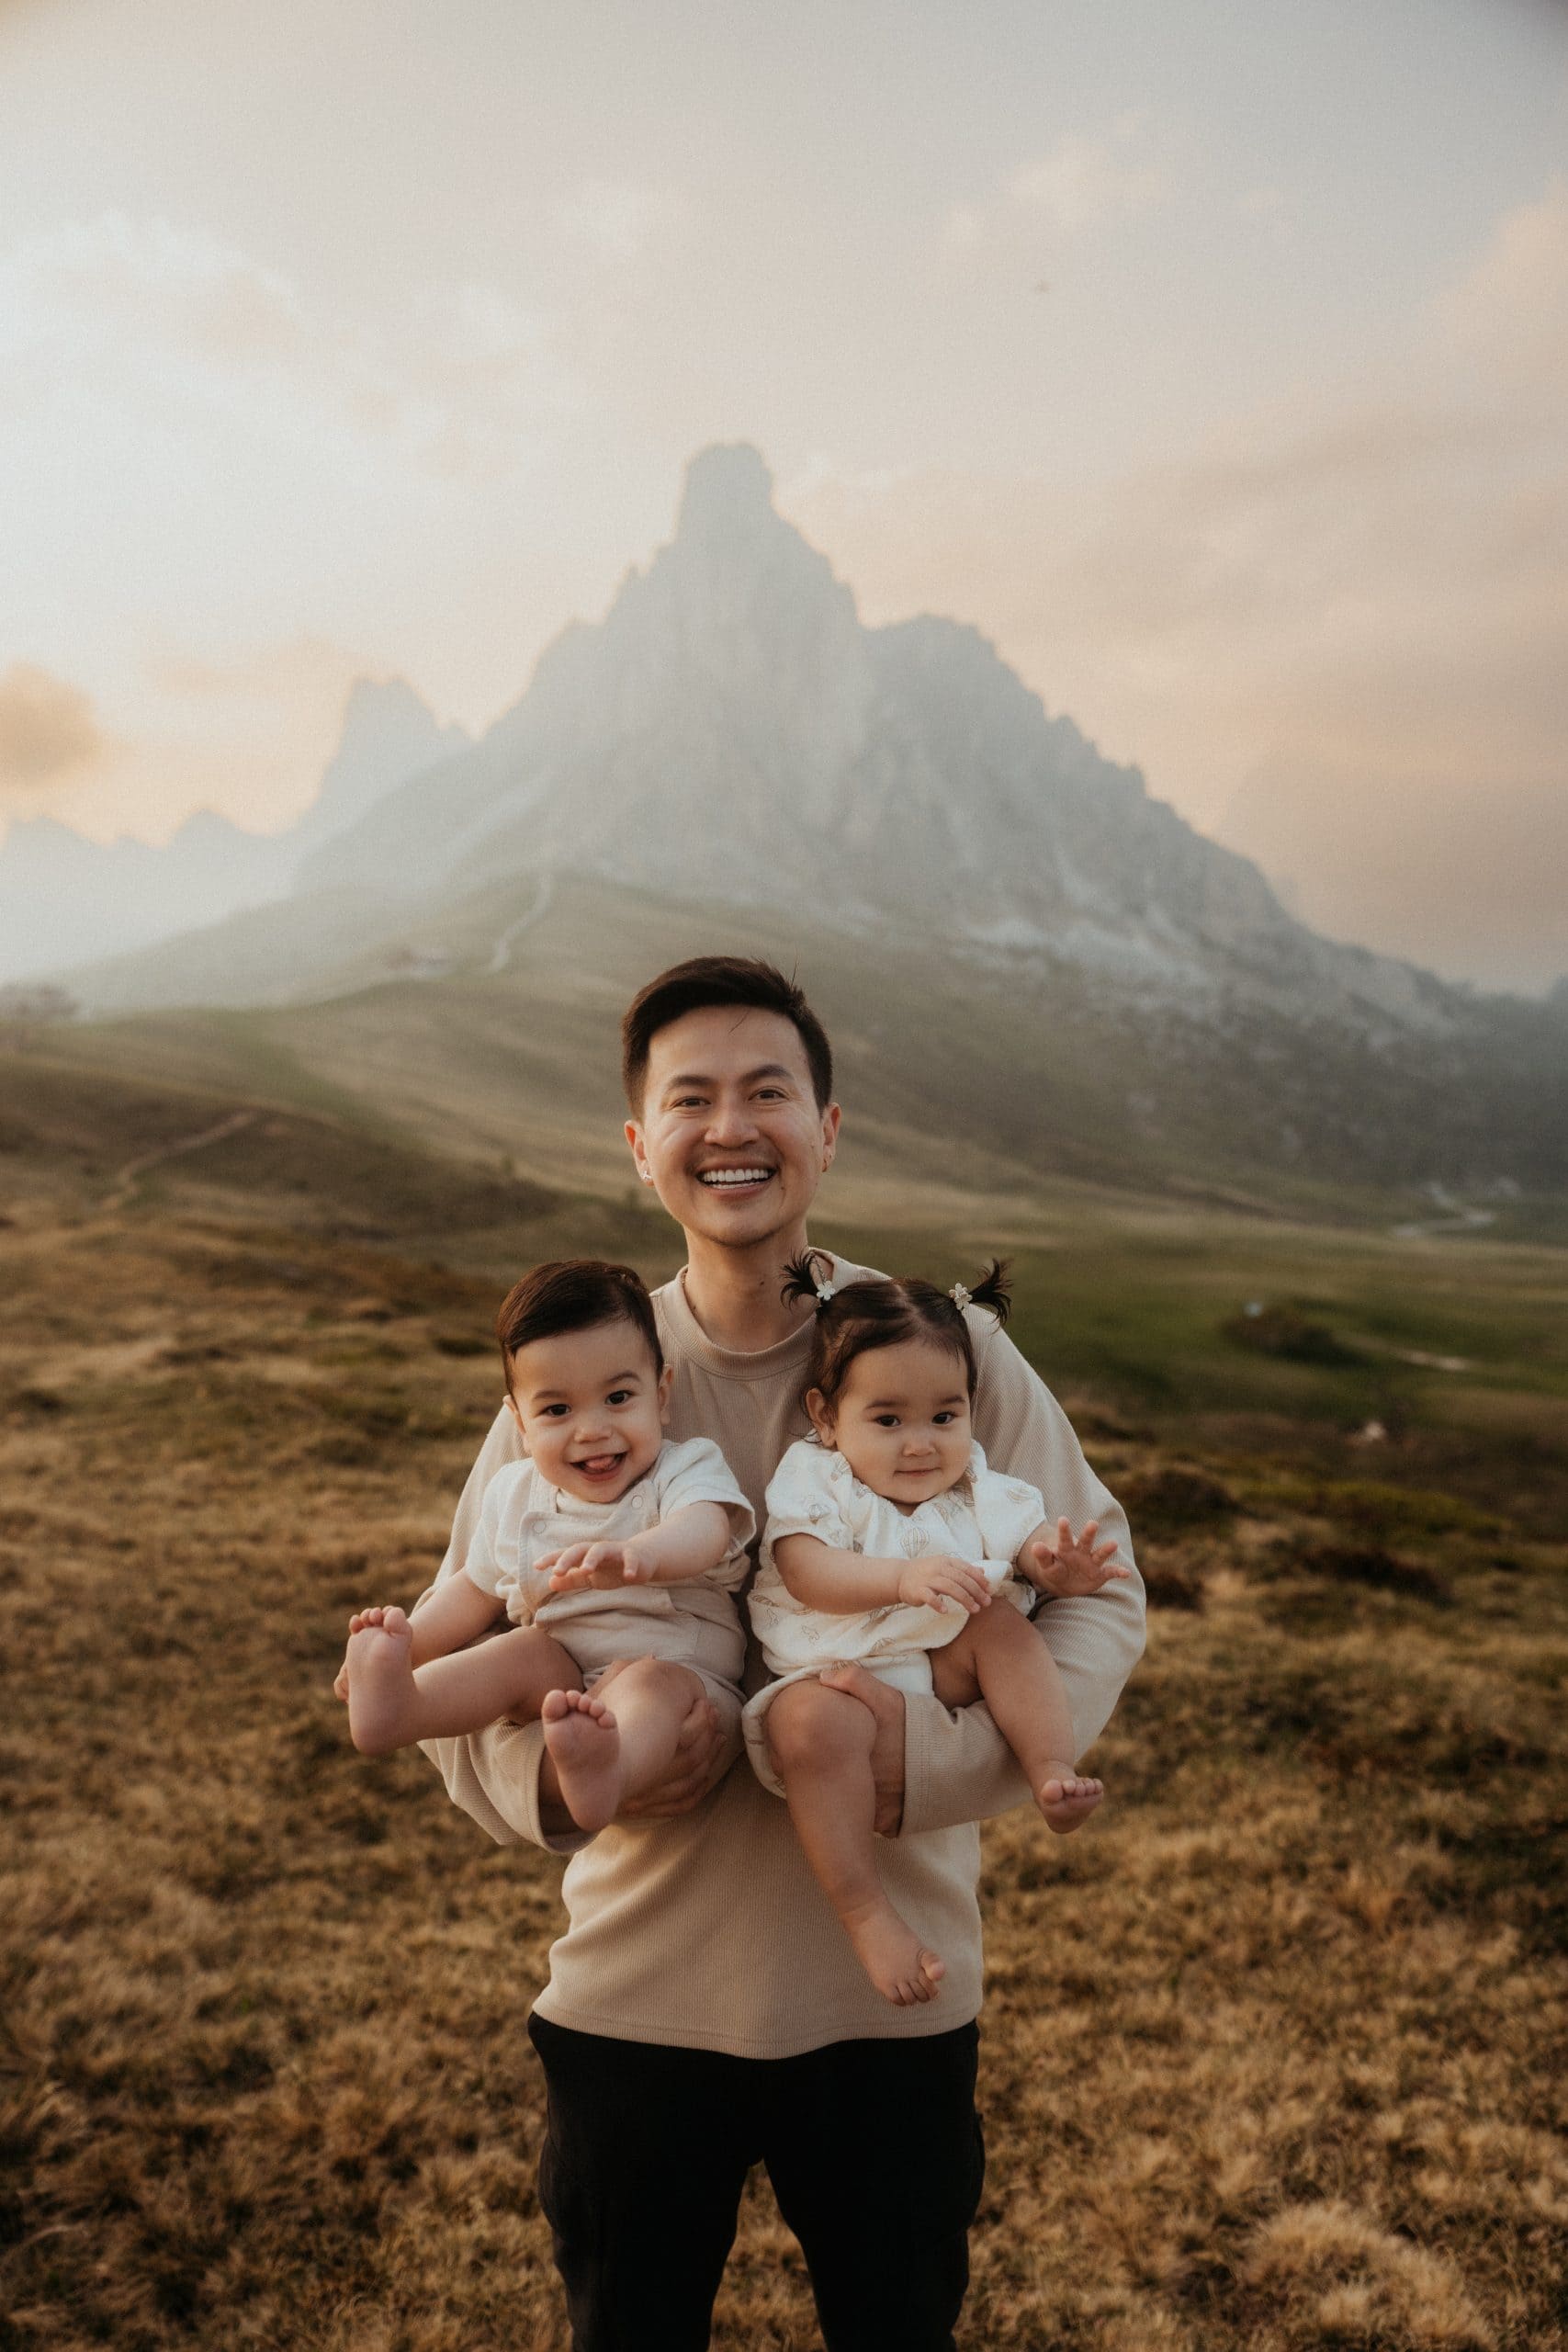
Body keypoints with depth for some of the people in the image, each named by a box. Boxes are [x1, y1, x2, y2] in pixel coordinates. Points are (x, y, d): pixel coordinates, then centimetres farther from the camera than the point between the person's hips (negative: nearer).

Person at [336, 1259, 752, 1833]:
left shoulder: (685, 1469, -8)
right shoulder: (516, 1494, 8)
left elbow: (704, 1530, -32)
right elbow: (477, 1591, 21)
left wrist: (633, 1556, -56)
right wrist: (407, 1640, 2)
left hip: (684, 1673, -5)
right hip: (567, 1676, 5)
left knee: (651, 1680, -35)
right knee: (524, 1651, -22)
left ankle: (608, 1770, -65)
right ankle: (394, 1710, -42)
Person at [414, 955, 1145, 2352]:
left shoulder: (950, 1350, -9)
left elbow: (1099, 1592, -8)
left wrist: (948, 1752, -25)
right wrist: (554, 1770, -26)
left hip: (894, 1992, 0)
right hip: (633, 1989, 1)